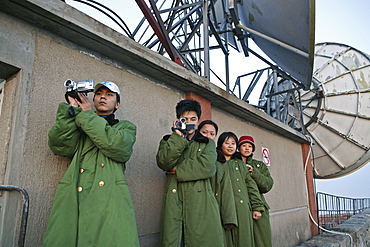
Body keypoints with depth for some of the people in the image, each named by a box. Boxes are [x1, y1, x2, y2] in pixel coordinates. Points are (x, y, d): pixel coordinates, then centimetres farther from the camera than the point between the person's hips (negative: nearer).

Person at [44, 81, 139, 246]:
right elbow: (59, 145, 5)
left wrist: (87, 114, 4)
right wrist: (72, 109, 4)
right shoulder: (78, 126, 25)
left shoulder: (126, 127, 19)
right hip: (72, 200, 2)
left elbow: (116, 146, -4)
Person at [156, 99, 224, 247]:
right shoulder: (168, 142, 18)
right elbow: (163, 162, -4)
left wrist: (178, 169, -3)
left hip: (201, 203, 0)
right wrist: (178, 137, -4)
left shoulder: (208, 144, 17)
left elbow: (207, 168, -3)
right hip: (174, 204, 0)